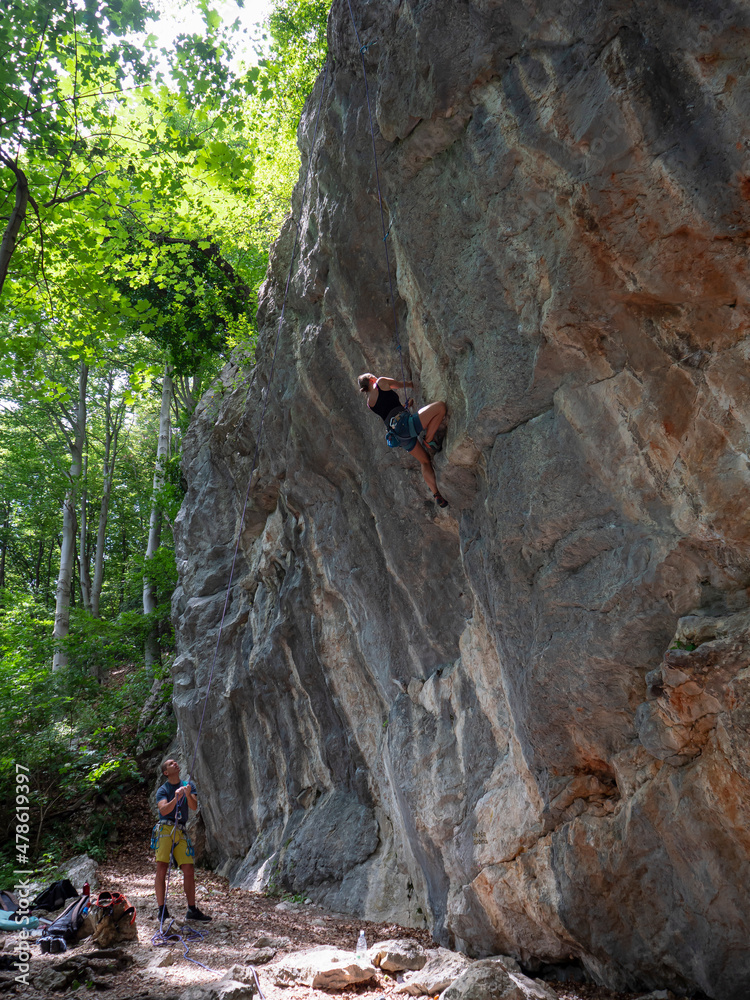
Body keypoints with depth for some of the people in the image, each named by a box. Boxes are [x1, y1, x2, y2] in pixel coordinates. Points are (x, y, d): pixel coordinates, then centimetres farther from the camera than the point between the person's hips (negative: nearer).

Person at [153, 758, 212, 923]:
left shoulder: (189, 785, 13)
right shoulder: (163, 790, 4)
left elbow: (194, 806, -1)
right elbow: (163, 810, -12)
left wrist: (188, 795, -21)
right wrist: (175, 799, -29)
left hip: (181, 832, 3)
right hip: (165, 828, -3)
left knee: (189, 870, -1)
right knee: (161, 869, -10)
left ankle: (192, 910, 7)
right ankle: (162, 910, -2)